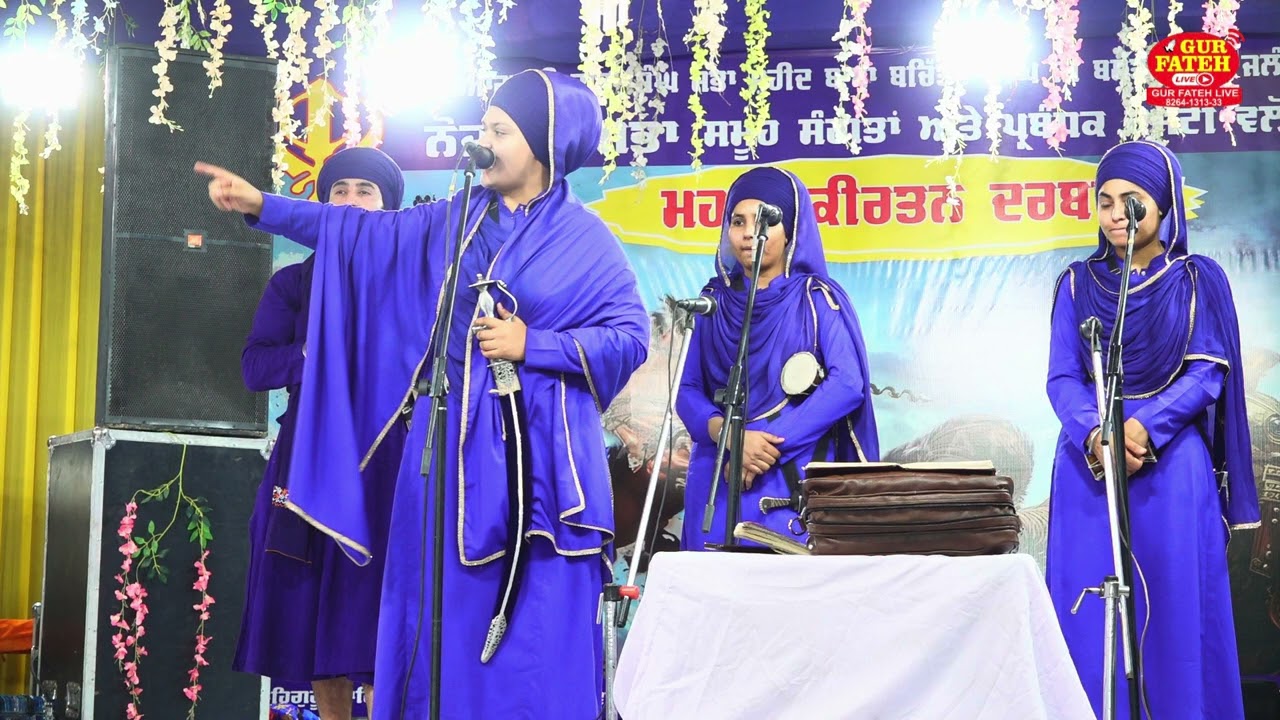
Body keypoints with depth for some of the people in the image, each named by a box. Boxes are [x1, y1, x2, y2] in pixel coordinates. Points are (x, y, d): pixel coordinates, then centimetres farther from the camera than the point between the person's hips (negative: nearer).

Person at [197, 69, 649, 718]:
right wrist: (263, 206, 8)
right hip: (453, 445, 4)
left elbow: (631, 336, -6)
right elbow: (363, 233, 12)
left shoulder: (586, 240, -2)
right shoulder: (455, 220, 10)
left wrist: (533, 345, -13)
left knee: (538, 628, -2)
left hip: (539, 452, -4)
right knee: (445, 615, 7)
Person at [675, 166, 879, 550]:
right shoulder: (716, 302, 11)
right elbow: (688, 391, 6)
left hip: (795, 483, -3)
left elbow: (847, 385, -11)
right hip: (718, 482, 3)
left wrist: (773, 445, -18)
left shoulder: (817, 299, 1)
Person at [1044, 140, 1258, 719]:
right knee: (1090, 610, 0)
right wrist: (1094, 436, -20)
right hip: (1088, 463, 1)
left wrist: (1144, 427, -20)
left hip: (1174, 467, -1)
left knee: (1177, 606, -2)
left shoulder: (1200, 280, 6)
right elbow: (1062, 377, 1)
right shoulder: (1078, 283, 10)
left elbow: (1208, 373, -3)